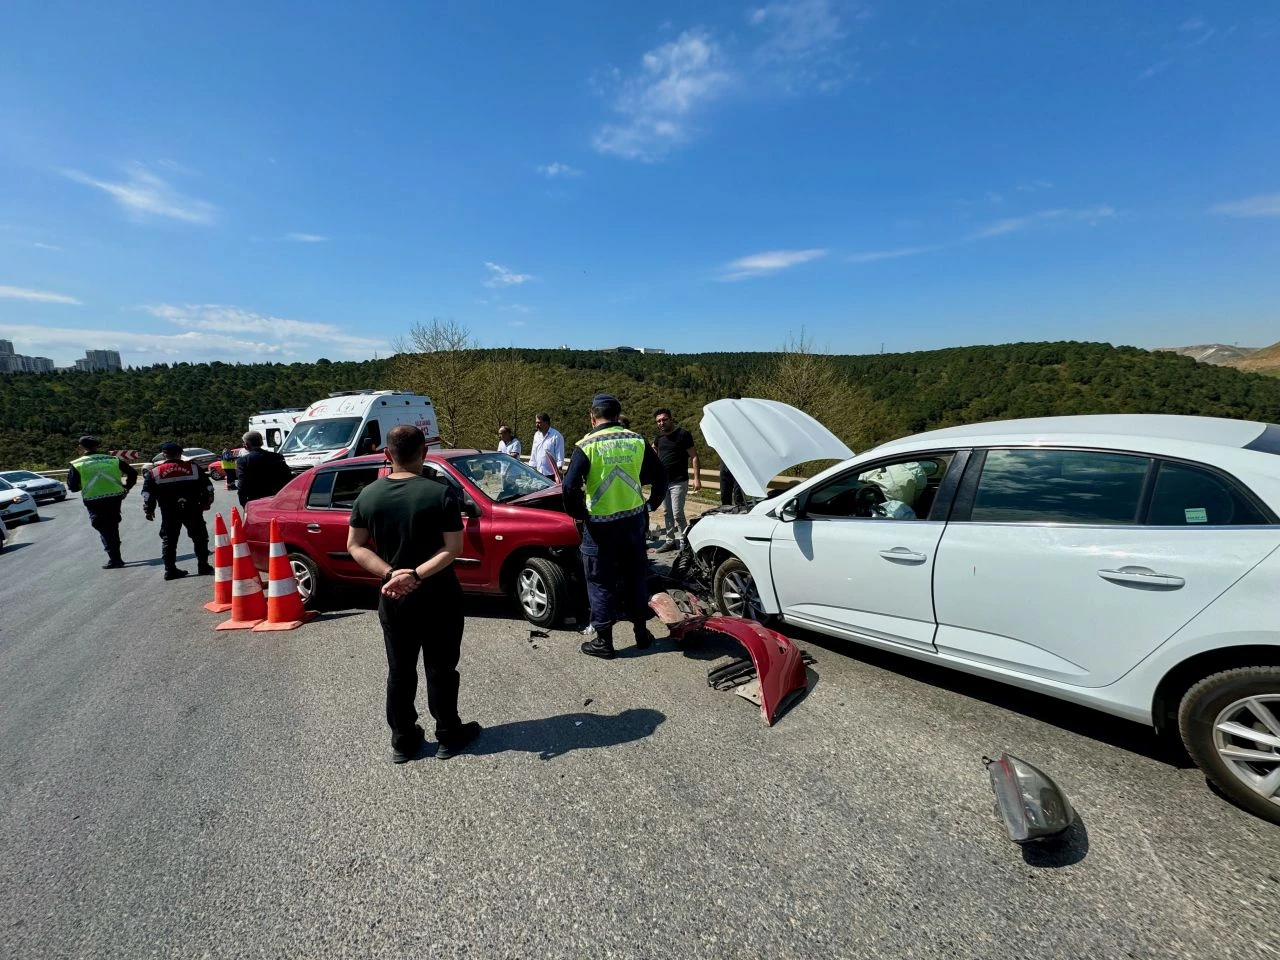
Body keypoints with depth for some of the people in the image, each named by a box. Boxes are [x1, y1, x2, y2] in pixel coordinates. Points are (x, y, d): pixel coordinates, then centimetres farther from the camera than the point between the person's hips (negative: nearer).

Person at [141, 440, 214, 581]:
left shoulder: (154, 472, 0)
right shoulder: (194, 468, 1)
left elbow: (148, 494, 0)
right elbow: (208, 487, 3)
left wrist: (149, 510, 10)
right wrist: (206, 503, 14)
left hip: (169, 512, 0)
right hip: (192, 509, 0)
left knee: (169, 540, 12)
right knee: (200, 537, 9)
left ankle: (170, 570, 11)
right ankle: (203, 567, 7)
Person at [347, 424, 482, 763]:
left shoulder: (368, 495, -2)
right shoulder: (441, 492, -15)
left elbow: (355, 546, -1)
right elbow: (454, 548, -19)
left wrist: (390, 575, -10)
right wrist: (417, 575, -20)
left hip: (393, 599, 4)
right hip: (438, 598, -3)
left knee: (399, 672, 16)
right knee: (441, 669, 11)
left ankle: (403, 740, 28)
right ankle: (448, 736, 24)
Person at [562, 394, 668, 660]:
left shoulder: (588, 444, -9)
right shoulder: (637, 441, 3)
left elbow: (571, 486, -16)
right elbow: (660, 477, 8)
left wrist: (580, 512, -2)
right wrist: (651, 504, 19)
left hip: (600, 524, -4)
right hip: (634, 519, 4)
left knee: (601, 582, 8)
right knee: (636, 576, 18)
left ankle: (603, 641, 14)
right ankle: (641, 632, 28)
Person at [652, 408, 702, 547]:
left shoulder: (683, 434, -9)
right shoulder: (659, 436, 9)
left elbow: (694, 457, -11)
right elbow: (653, 448, 30)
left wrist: (697, 478, -18)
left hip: (678, 482, -7)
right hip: (662, 481, 7)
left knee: (677, 514, -11)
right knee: (667, 513, 13)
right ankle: (670, 540, 22)